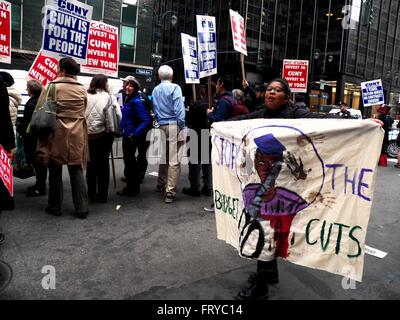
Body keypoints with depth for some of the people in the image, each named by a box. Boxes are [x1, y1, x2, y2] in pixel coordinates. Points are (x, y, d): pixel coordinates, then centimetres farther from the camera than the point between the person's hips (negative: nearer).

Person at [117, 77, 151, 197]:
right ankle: (134, 186, 31)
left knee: (129, 161, 1)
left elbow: (146, 120, -23)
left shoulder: (136, 101, -17)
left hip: (131, 137, -9)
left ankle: (131, 189, 14)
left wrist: (135, 134, -24)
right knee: (130, 160, 17)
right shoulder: (128, 100, 9)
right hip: (126, 135, 9)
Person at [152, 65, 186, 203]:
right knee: (174, 160, -6)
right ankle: (170, 192, -7)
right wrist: (182, 126, -7)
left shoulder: (155, 90, 13)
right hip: (174, 125, -6)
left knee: (163, 156, 21)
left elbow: (155, 110, 15)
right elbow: (179, 109, -12)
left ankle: (161, 184, 33)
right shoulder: (174, 88, -5)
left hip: (161, 126, 6)